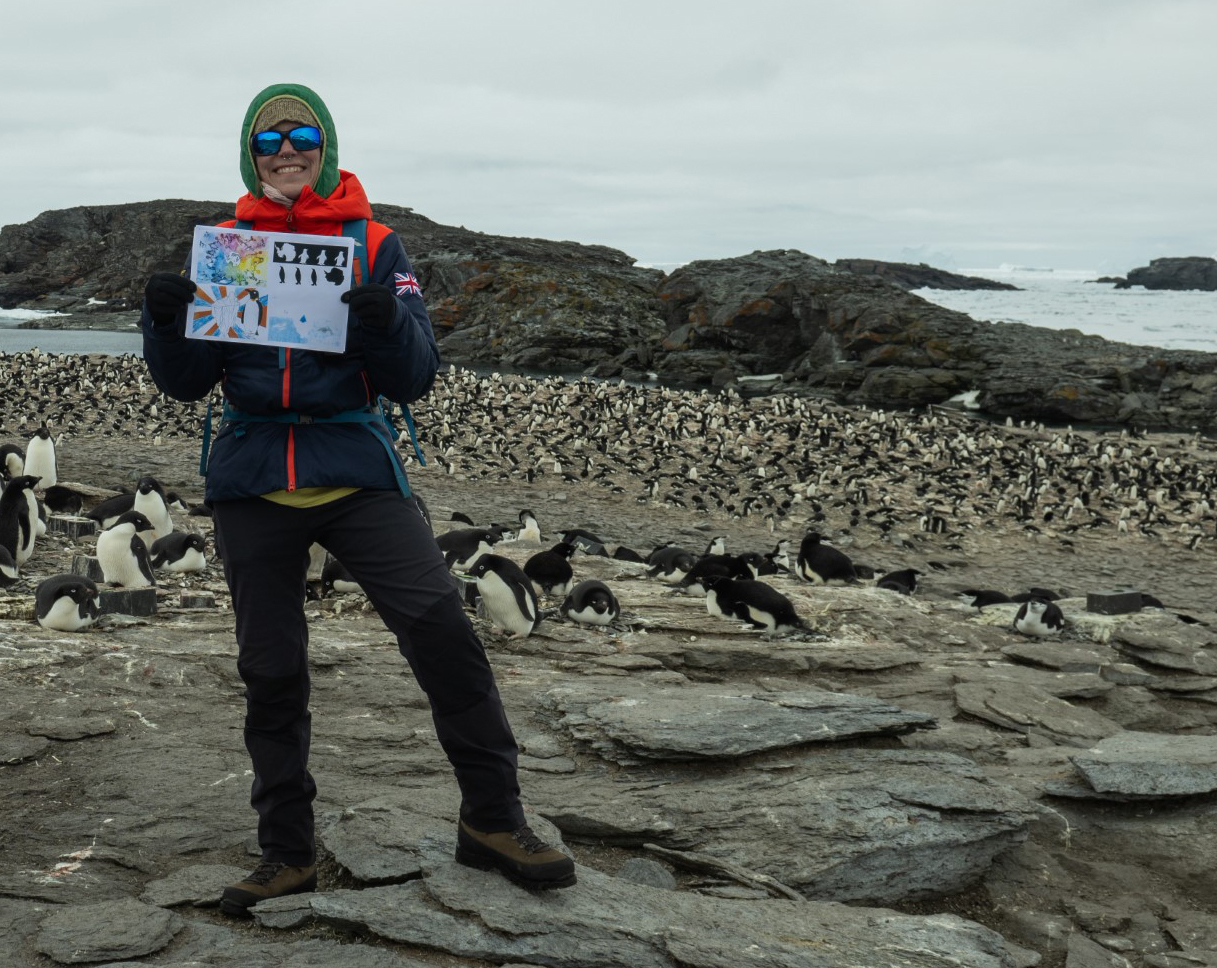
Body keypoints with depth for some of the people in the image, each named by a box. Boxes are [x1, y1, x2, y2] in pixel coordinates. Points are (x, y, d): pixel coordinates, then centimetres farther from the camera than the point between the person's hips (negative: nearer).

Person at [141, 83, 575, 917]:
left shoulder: (375, 246, 4)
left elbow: (413, 381, -1)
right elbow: (188, 382, 8)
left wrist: (386, 323, -21)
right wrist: (166, 321, -12)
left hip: (357, 470, -2)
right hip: (253, 485, 2)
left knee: (443, 630, -15)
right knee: (270, 670, 7)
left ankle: (492, 821, -1)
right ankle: (288, 853, 21)